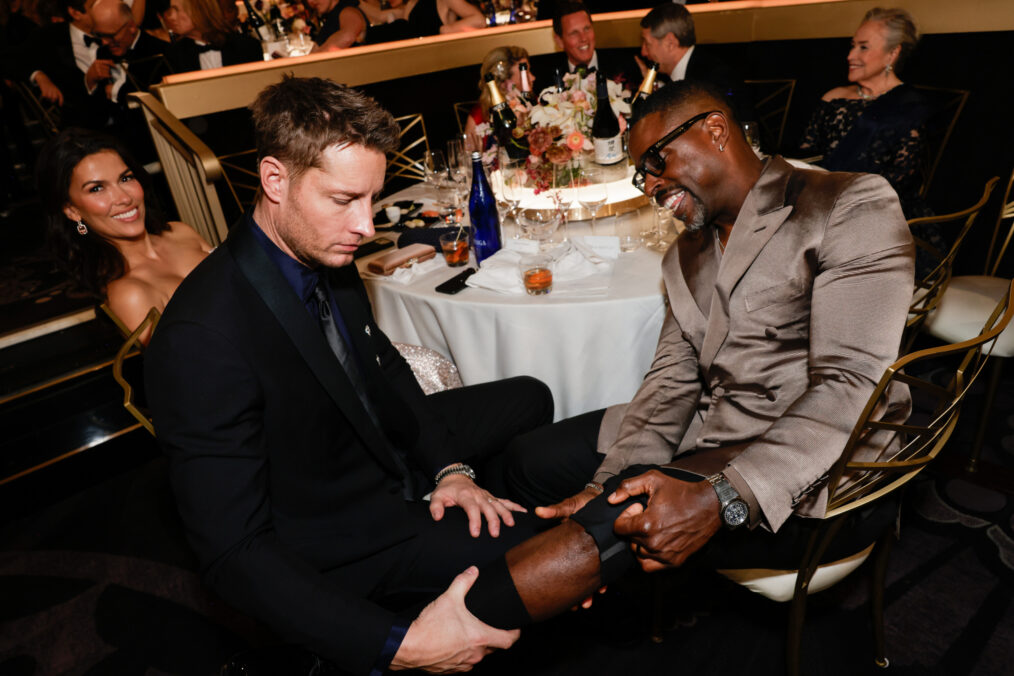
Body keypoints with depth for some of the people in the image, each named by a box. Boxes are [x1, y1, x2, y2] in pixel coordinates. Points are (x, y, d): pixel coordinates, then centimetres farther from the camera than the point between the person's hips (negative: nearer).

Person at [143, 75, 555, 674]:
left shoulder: (325, 253, -9)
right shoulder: (201, 339, -33)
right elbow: (234, 553, -30)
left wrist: (449, 467, -7)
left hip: (388, 442, 8)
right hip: (326, 539, -7)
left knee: (529, 400, 17)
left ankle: (473, 525, 35)